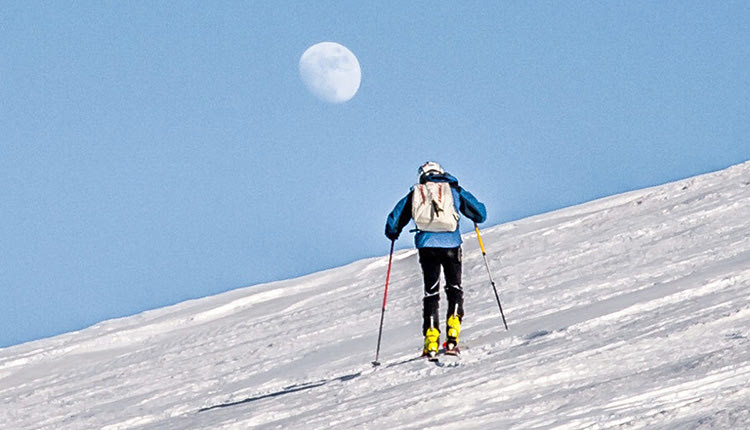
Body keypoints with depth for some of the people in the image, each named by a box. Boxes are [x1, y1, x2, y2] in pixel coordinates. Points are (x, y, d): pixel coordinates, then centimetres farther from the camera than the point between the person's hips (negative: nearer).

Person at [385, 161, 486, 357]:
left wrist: (392, 234, 35)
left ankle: (431, 341, -3)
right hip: (451, 244, -1)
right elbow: (480, 213, 13)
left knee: (431, 292, 9)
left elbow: (393, 221, 13)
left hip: (427, 246, 1)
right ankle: (452, 338, -4)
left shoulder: (414, 194, 14)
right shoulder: (454, 190, 13)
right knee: (454, 289, 13)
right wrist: (475, 218, 37)